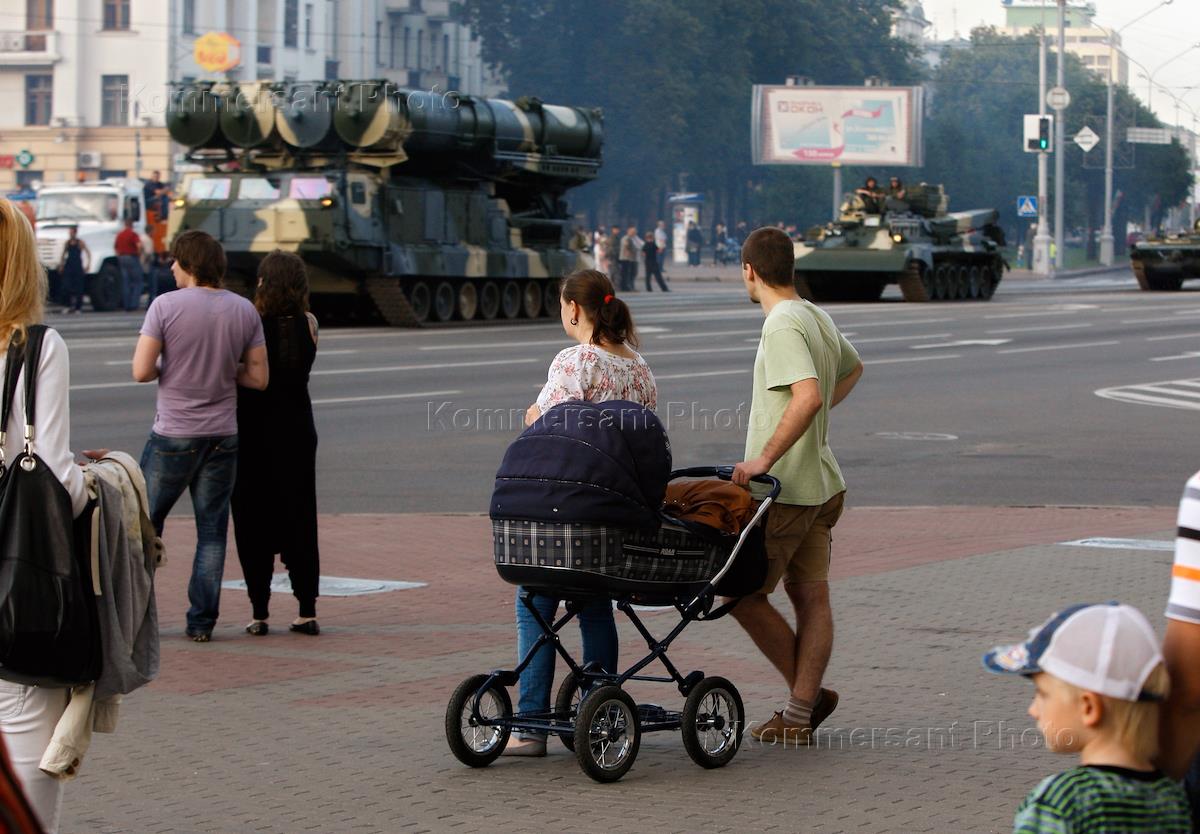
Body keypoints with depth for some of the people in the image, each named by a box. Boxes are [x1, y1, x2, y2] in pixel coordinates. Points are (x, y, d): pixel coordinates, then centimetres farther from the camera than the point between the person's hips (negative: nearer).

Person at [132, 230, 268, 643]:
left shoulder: (166, 306, -11)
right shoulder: (245, 311, 2)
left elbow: (141, 371, -14)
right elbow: (259, 377, 3)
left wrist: (170, 368, 6)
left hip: (173, 436, -3)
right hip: (222, 436, 3)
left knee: (145, 521, 11)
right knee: (212, 531, 7)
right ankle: (202, 621, 5)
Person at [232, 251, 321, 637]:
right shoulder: (309, 324, -3)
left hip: (253, 431, -3)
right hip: (297, 430, 3)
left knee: (254, 522, 5)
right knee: (299, 520, 11)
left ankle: (259, 612, 3)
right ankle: (307, 610, 9)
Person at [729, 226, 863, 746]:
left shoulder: (783, 327, -18)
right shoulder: (817, 319, 11)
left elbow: (809, 396, -32)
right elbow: (852, 369, 31)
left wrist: (764, 458, -28)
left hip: (784, 490, -9)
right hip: (821, 484, 9)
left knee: (744, 593, 1)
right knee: (811, 596, 7)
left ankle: (807, 694, 5)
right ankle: (800, 714, 8)